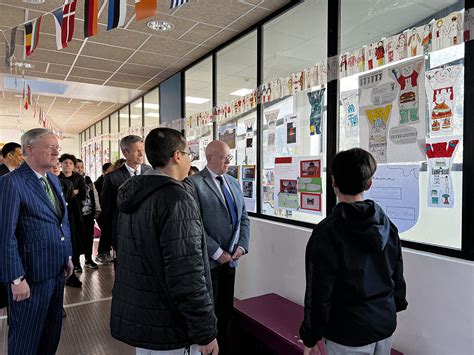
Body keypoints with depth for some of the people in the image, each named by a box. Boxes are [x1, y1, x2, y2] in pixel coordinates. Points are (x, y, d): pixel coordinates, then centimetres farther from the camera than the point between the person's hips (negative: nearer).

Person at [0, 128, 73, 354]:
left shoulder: (53, 180, 10)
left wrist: (68, 256, 15)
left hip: (57, 269, 7)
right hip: (32, 273, -7)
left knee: (52, 331, 21)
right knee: (26, 337, 12)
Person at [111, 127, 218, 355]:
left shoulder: (133, 193, 5)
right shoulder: (176, 198, -24)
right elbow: (186, 274, -28)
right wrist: (206, 332, -20)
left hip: (136, 316, 8)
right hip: (167, 327, -8)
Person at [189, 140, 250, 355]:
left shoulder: (233, 182, 11)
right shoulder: (194, 183, -11)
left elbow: (243, 218, 13)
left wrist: (242, 245, -1)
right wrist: (217, 252, -16)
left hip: (230, 259, 6)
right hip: (207, 261, -6)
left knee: (226, 311, 16)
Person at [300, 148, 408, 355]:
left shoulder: (327, 232, -21)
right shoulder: (388, 225, -1)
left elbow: (318, 292, -19)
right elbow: (398, 274, 9)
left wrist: (310, 338, -8)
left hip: (349, 333, -6)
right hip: (386, 325, 6)